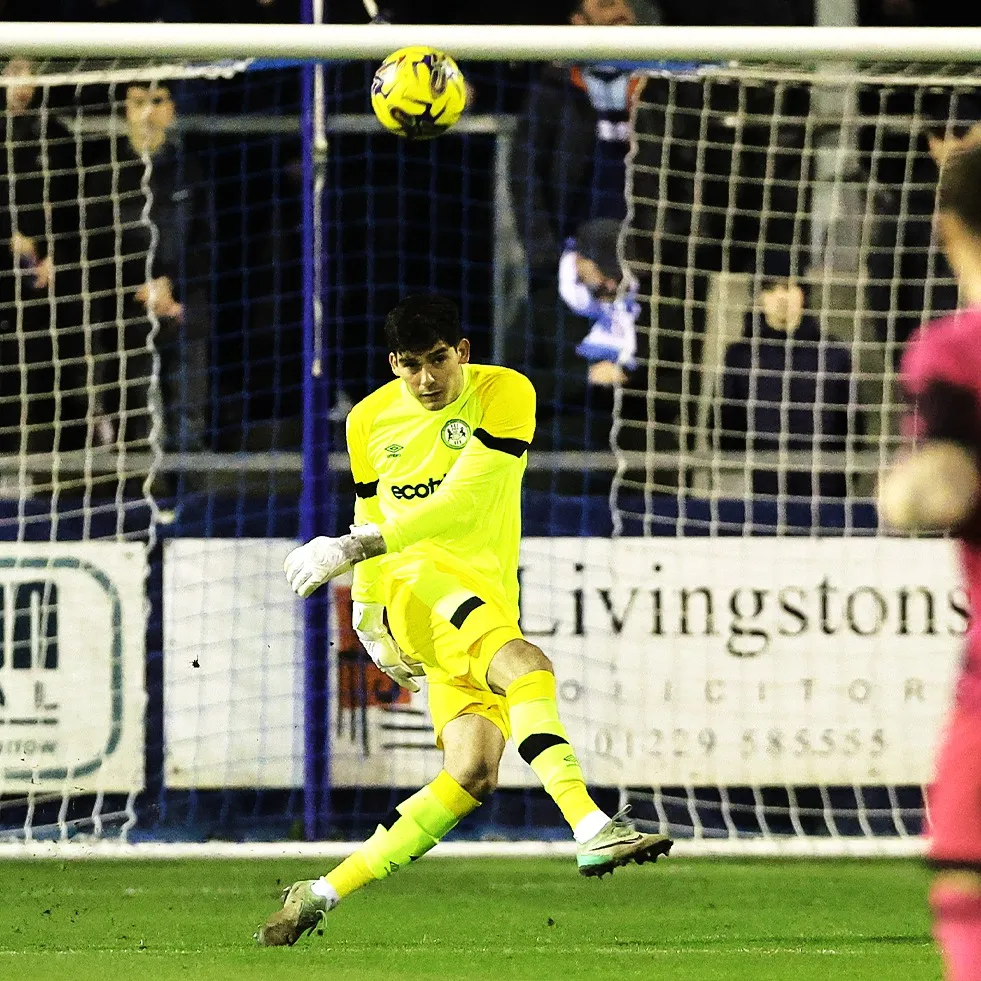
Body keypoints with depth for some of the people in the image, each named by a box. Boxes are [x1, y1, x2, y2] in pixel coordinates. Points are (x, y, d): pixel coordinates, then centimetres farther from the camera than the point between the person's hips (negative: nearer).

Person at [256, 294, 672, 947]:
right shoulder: (370, 420, 9)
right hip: (415, 582, -1)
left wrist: (350, 549, -18)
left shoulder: (504, 393, -3)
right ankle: (590, 828, -49)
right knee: (525, 664, -32)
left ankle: (321, 894, -5)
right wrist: (368, 616, 25)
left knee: (473, 775, -14)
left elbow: (463, 503, -14)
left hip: (486, 601, 1)